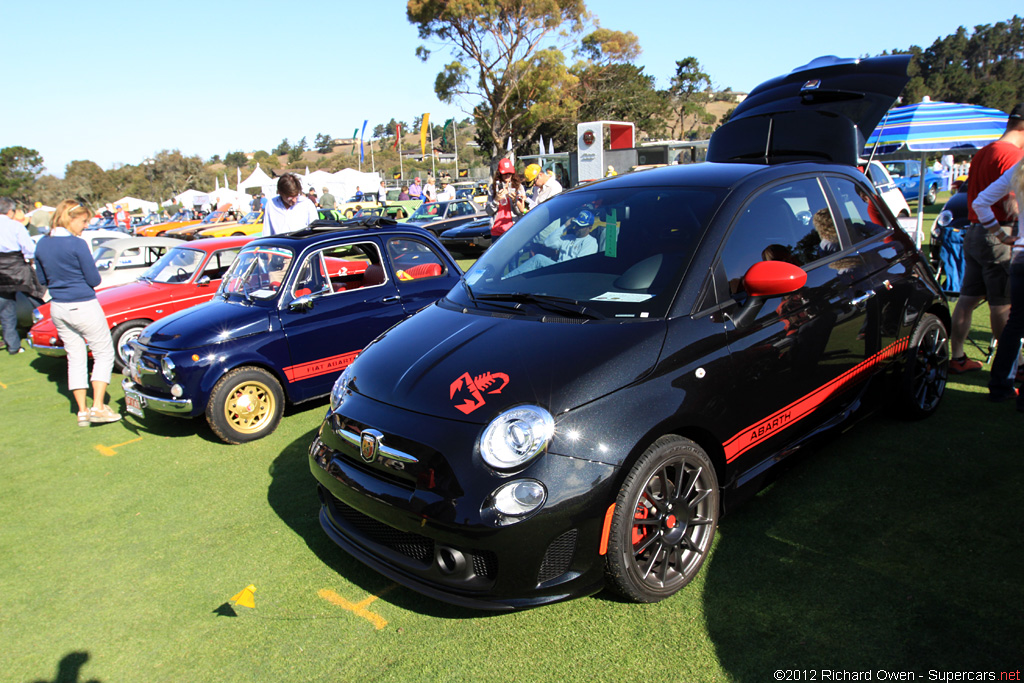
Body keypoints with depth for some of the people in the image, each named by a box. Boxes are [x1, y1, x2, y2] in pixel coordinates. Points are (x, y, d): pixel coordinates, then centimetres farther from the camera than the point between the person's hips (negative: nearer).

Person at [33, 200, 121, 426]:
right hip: (83, 307, -7)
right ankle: (98, 407, -2)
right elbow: (94, 280, -13)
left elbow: (42, 279, 14)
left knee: (75, 358, 13)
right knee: (104, 353, 5)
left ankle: (82, 410, 15)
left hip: (58, 309, 7)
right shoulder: (77, 244, -17)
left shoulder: (42, 245, 4)